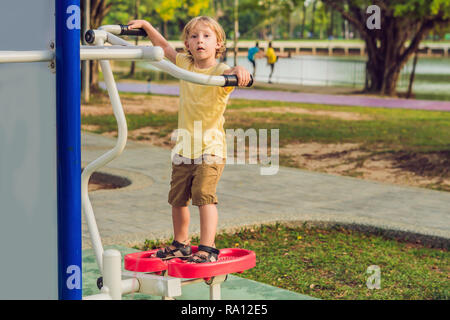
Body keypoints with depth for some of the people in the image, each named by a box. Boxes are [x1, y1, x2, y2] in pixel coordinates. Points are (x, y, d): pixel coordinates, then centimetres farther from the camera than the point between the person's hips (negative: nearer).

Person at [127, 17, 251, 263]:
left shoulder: (220, 71, -13)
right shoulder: (184, 64, 5)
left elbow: (232, 74, -35)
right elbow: (164, 47, 20)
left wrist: (240, 71, -56)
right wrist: (146, 26, 16)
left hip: (210, 146, -6)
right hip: (184, 147, 6)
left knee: (204, 194, -19)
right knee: (177, 198, 14)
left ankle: (207, 248, -12)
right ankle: (180, 244, 32)